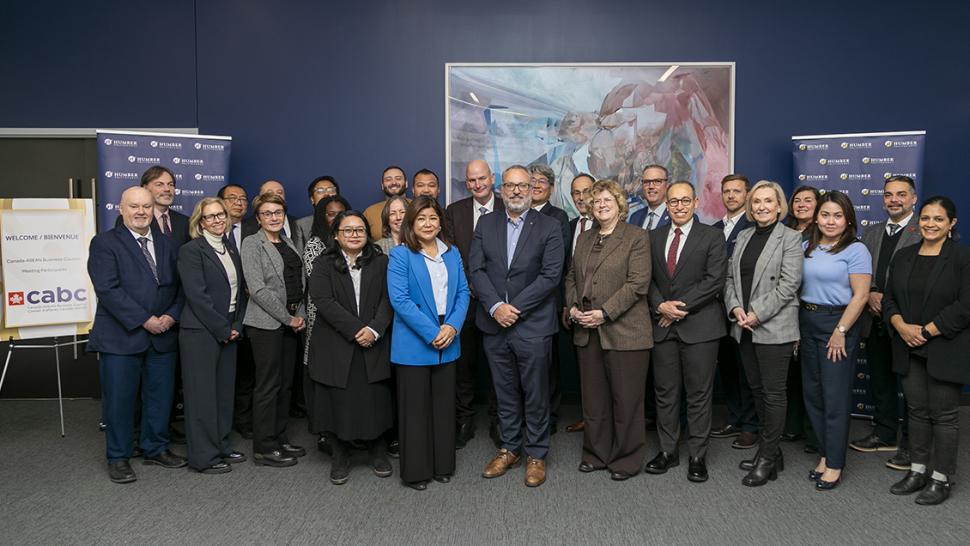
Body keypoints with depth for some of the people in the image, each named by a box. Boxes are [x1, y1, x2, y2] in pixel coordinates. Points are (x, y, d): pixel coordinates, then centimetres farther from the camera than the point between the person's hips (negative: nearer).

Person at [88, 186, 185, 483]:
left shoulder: (167, 244, 12)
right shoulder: (104, 243, -4)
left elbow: (179, 286, 10)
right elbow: (108, 289, -14)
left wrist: (171, 316, -7)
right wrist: (145, 320, -16)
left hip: (163, 335, 5)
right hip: (121, 336, -4)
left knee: (161, 395, 12)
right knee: (119, 399, 4)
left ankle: (156, 448, 29)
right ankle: (118, 458, 19)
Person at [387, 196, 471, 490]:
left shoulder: (452, 253, 9)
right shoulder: (400, 255, -7)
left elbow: (463, 292, 6)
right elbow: (399, 300, -15)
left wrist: (452, 326, -11)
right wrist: (432, 333, -18)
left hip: (447, 343, 5)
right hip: (414, 344, -5)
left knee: (444, 406, 13)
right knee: (415, 408, 5)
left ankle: (443, 465, 27)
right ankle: (416, 470, 18)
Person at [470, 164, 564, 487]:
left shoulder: (549, 228, -2)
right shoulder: (486, 224, 8)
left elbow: (551, 276, -10)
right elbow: (476, 269, 0)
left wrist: (515, 307, -15)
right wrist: (495, 306, -14)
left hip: (532, 325, -3)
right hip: (494, 325, 3)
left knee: (535, 394, 6)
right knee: (505, 392, 15)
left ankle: (537, 454, 21)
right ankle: (509, 449, 29)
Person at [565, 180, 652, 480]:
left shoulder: (637, 237, -4)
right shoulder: (584, 239, 16)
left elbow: (637, 283, -12)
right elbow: (571, 277, 18)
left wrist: (605, 313, -17)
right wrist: (573, 306, 0)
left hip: (624, 331, -5)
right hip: (587, 332, 6)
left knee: (626, 399, 3)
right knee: (593, 398, 12)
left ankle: (627, 459, 18)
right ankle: (596, 454, 26)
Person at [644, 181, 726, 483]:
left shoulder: (712, 236, -1)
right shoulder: (654, 237, 11)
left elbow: (715, 280, -10)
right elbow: (649, 279, 8)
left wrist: (681, 306, -14)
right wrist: (660, 305, -10)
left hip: (699, 325, -3)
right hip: (663, 326, 4)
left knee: (699, 393, 4)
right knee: (665, 392, 9)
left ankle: (698, 456, 15)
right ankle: (667, 451, 21)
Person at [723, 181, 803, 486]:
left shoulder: (790, 238, -5)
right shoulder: (744, 237, 13)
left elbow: (789, 284, -13)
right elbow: (731, 277, 11)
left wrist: (757, 314, -16)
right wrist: (735, 308, -6)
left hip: (774, 328, -6)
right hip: (744, 327, 6)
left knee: (774, 392, 0)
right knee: (757, 390, 13)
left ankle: (767, 459, 8)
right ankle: (770, 451, 25)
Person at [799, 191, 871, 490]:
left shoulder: (856, 250, -8)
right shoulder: (806, 248, 9)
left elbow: (860, 296, -13)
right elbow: (795, 287, 10)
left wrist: (840, 332, -16)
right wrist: (796, 327, 3)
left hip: (838, 323, -6)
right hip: (806, 323, 6)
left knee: (835, 397, 0)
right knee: (812, 394, 11)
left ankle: (834, 465, 12)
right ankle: (825, 454, 25)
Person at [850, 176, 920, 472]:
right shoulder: (871, 232, 13)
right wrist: (870, 293, -5)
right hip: (876, 321, 6)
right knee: (880, 381, 16)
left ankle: (910, 444, 15)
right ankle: (884, 433, 31)